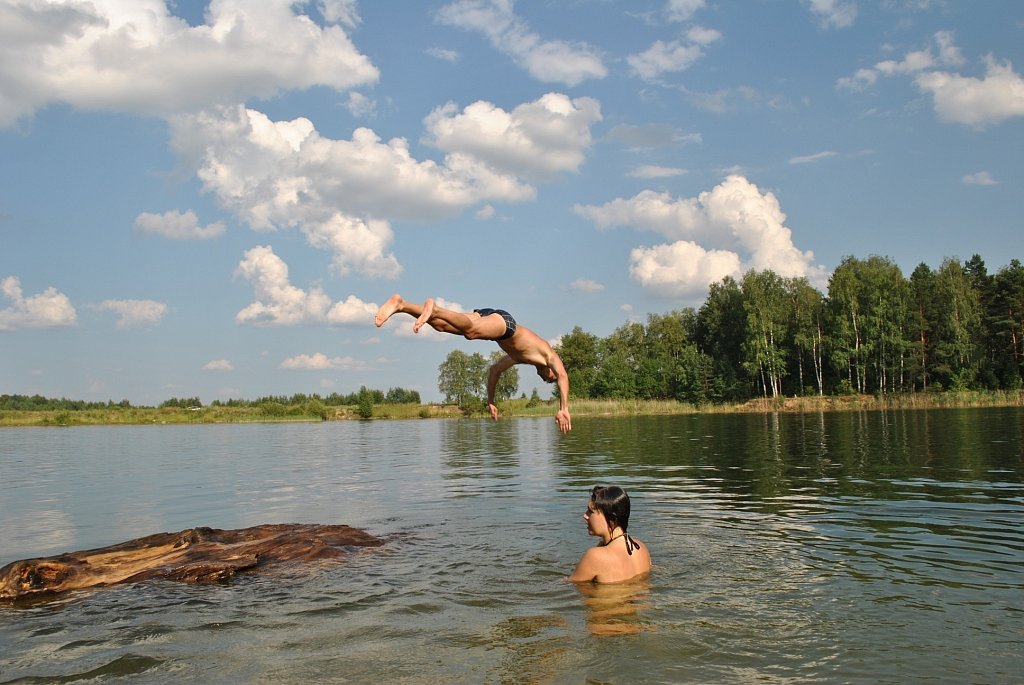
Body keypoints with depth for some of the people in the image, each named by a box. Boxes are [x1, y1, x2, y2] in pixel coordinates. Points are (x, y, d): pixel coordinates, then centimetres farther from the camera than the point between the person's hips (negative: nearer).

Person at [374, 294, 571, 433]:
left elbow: (494, 370, 44)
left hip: (486, 316, 6)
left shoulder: (521, 357, 40)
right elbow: (563, 375, 3)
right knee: (471, 332, -35)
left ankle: (400, 304, -27)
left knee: (441, 325, -13)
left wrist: (490, 401, 44)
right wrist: (563, 409, -2)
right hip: (502, 319, -6)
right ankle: (434, 308, -57)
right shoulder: (552, 357, 24)